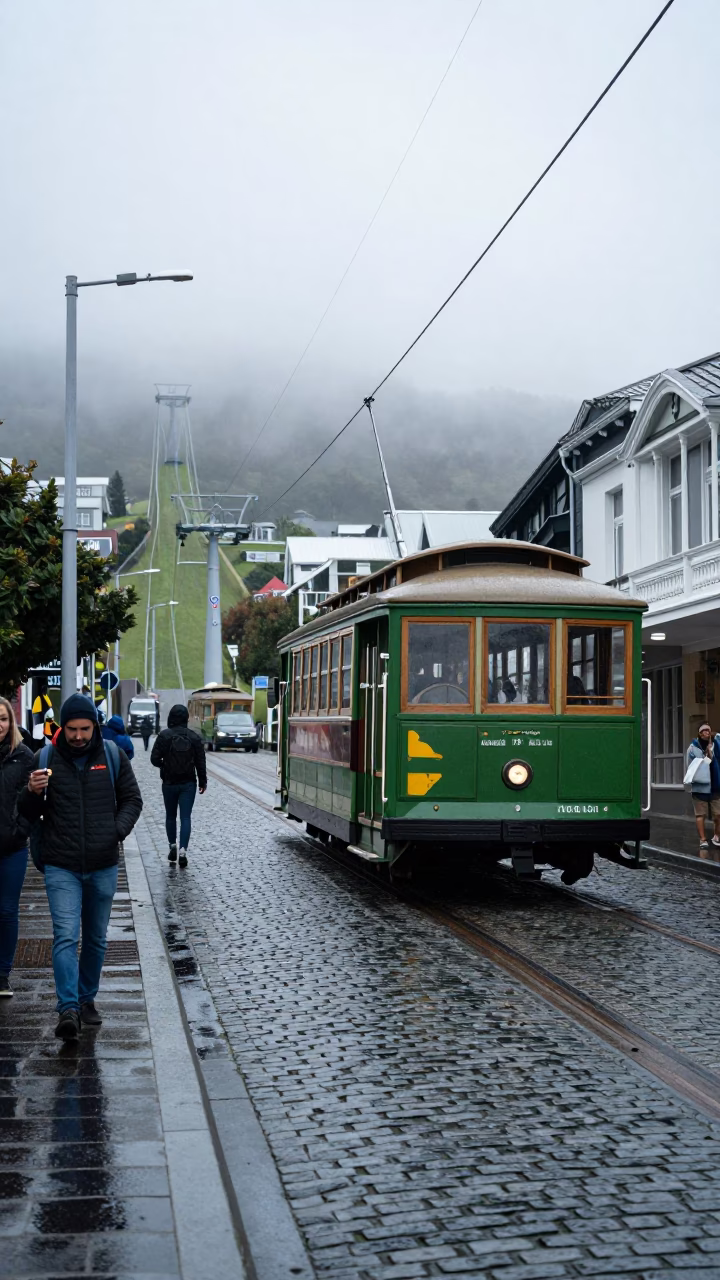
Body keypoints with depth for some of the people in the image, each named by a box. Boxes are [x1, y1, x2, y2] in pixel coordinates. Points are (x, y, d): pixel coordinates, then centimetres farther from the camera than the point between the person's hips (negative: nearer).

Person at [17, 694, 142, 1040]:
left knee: (96, 939, 14)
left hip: (103, 866, 2)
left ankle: (87, 999, 29)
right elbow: (27, 814, 3)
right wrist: (33, 793, -20)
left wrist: (118, 830, -9)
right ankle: (68, 1009, -17)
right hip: (61, 868, -2)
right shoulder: (46, 759, -3)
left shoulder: (113, 756, 0)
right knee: (65, 937, -14)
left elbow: (132, 799, 9)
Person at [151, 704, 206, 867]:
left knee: (170, 816, 17)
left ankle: (173, 846, 20)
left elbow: (154, 759, -11)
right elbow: (200, 762, -1)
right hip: (188, 783, 1)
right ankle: (183, 850, -12)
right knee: (185, 817, -1)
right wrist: (202, 781, 8)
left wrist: (164, 766, 10)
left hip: (169, 783, -1)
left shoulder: (164, 736, -9)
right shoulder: (194, 737, -3)